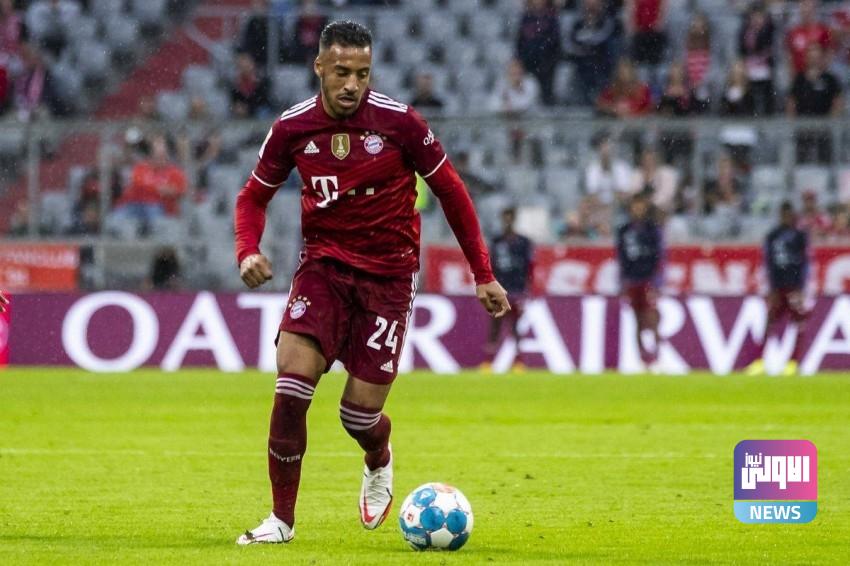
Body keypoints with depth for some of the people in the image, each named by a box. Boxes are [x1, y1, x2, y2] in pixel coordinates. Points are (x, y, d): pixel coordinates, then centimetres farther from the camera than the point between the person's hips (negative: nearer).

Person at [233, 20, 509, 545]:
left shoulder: (399, 122, -13)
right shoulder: (293, 127, -6)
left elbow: (451, 191, -1)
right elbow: (254, 196, 9)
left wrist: (484, 275, -1)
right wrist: (249, 250, -12)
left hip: (389, 275, -1)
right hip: (324, 265, 2)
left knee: (360, 412, -4)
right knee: (292, 385, -18)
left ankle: (379, 462, 36)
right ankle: (282, 519, -4)